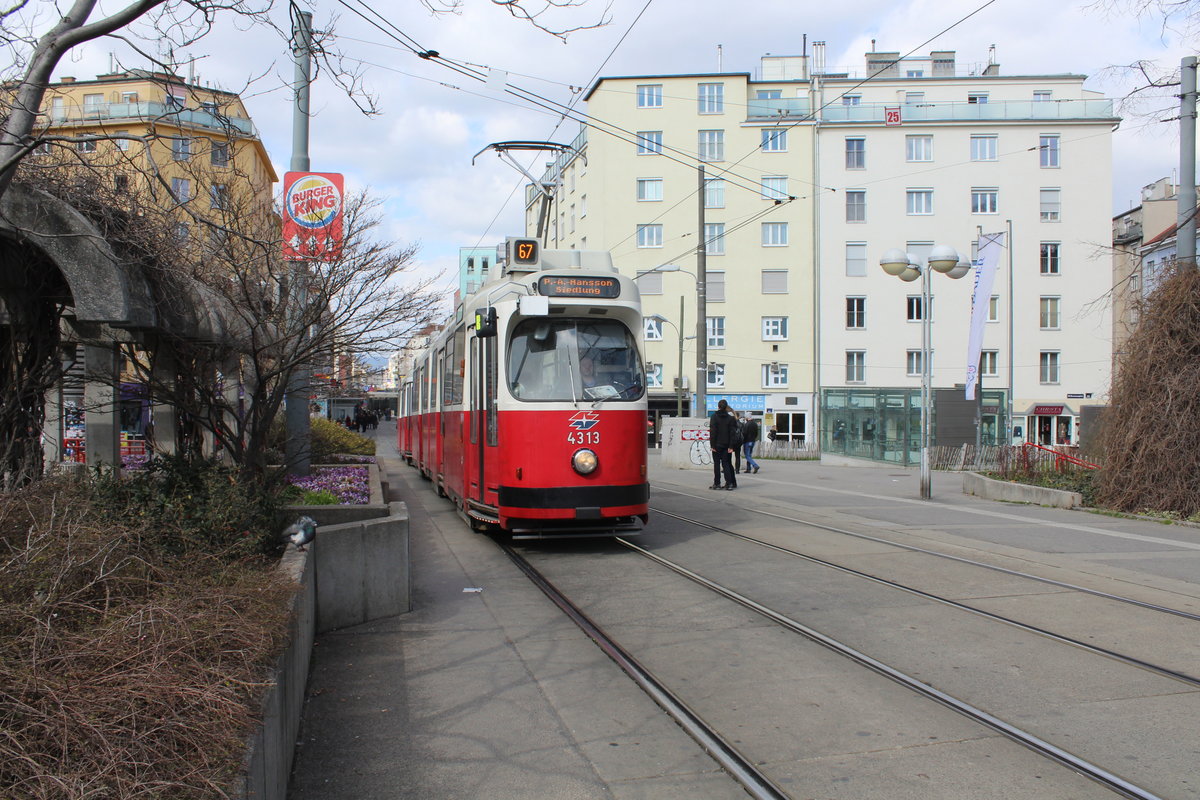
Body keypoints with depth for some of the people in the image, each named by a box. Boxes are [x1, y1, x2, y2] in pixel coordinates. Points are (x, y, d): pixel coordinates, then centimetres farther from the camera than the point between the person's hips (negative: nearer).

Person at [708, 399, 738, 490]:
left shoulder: (714, 417, -6)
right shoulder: (730, 418, 1)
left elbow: (712, 432, -9)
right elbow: (732, 433, -1)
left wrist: (712, 445, -8)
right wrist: (731, 446, 0)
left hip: (717, 445, -3)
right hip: (726, 445, 3)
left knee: (716, 464, 5)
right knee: (726, 463, 7)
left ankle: (717, 483, 4)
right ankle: (729, 483, -1)